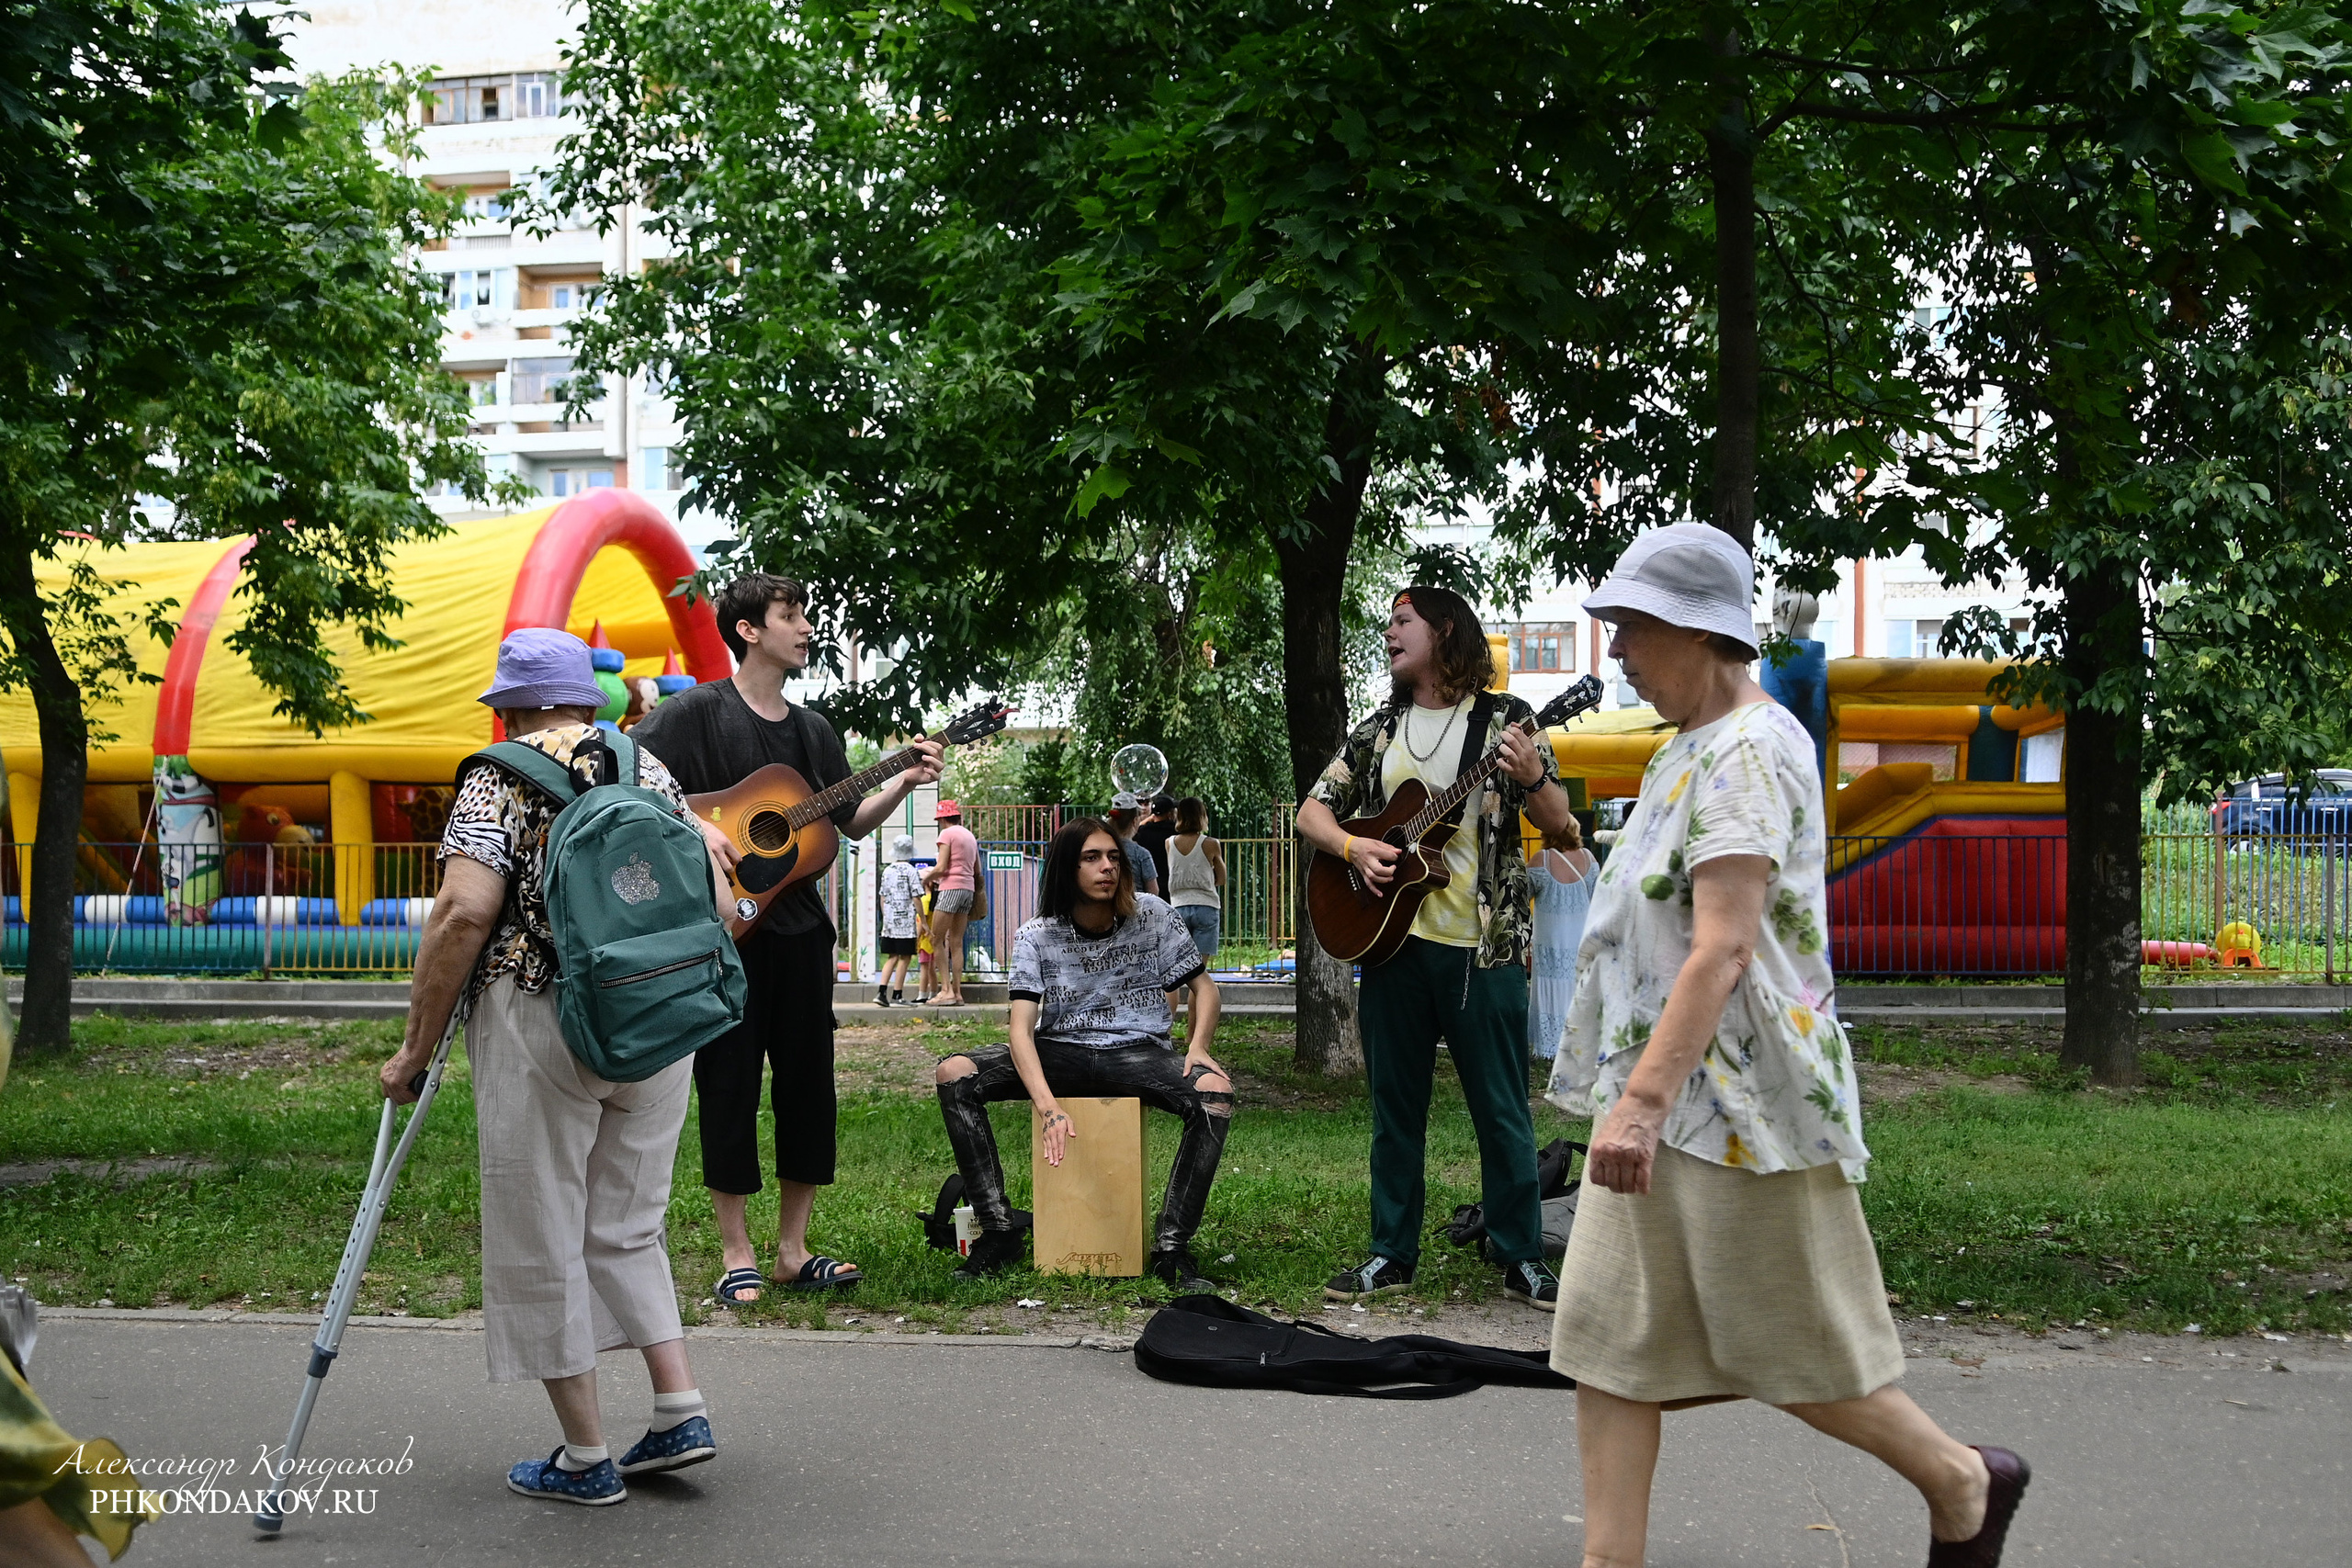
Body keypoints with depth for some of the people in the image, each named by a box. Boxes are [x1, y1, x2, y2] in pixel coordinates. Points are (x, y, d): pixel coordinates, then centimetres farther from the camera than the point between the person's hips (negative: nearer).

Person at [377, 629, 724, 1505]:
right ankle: (680, 1411, 12)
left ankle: (585, 1458, 12)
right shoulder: (651, 768, 12)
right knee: (627, 1228, 20)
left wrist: (416, 1047, -9)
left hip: (539, 1025, -5)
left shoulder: (500, 776, -4)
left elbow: (466, 914, -16)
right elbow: (715, 903, 10)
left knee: (540, 1239, 7)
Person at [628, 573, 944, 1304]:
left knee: (808, 1081, 7)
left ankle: (793, 1250, 16)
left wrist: (902, 784, 2)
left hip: (799, 926, 6)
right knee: (730, 1082, 0)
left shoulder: (811, 729, 14)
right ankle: (736, 1254, 9)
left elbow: (851, 823, 18)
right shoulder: (698, 711, -5)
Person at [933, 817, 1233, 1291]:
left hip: (1137, 1052, -1)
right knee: (953, 1075, -22)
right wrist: (1048, 1106, -34)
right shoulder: (1037, 937, -6)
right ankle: (998, 1232, -18)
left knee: (1216, 1091, -33)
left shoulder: (1152, 917, -4)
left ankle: (1171, 1248, -27)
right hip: (1061, 1053, 1)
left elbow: (1203, 987, 6)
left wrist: (1198, 1046, -17)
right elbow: (1021, 1029, -17)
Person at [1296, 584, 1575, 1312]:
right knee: (1394, 1105, 10)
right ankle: (1391, 1255, 19)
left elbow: (1556, 821, -2)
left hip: (1483, 942, -4)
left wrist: (1533, 778, -23)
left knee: (1502, 1108, 0)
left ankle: (1521, 1257, 11)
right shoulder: (1379, 730, 13)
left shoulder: (1503, 718, 1)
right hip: (1391, 935, 4)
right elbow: (1312, 811, 13)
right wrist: (1354, 848, -7)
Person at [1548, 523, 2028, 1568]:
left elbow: (1723, 949, -27)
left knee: (1792, 1349, 4)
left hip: (1735, 1107, -10)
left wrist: (1643, 1101, -35)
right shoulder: (1691, 750, 15)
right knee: (1606, 1345, 5)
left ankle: (1963, 1480, 27)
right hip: (1662, 1098, 10)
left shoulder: (1748, 750, -16)